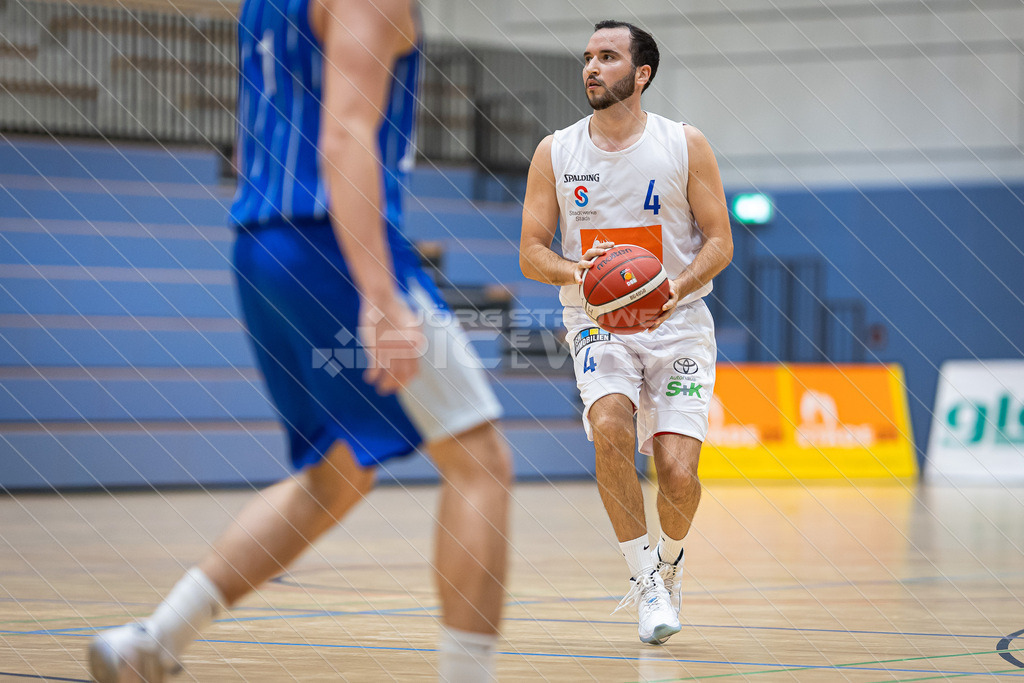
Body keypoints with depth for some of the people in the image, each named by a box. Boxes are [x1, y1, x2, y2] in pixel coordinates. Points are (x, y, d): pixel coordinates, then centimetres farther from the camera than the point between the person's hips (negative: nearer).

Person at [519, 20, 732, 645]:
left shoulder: (686, 146, -3)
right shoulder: (555, 153, 1)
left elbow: (719, 242, -2)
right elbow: (532, 252, 2)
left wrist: (675, 289, -21)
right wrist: (577, 273, -20)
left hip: (677, 324, -1)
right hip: (598, 324, 1)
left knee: (678, 473, -13)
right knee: (611, 425, -29)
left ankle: (671, 559, 23)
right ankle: (644, 577, -13)